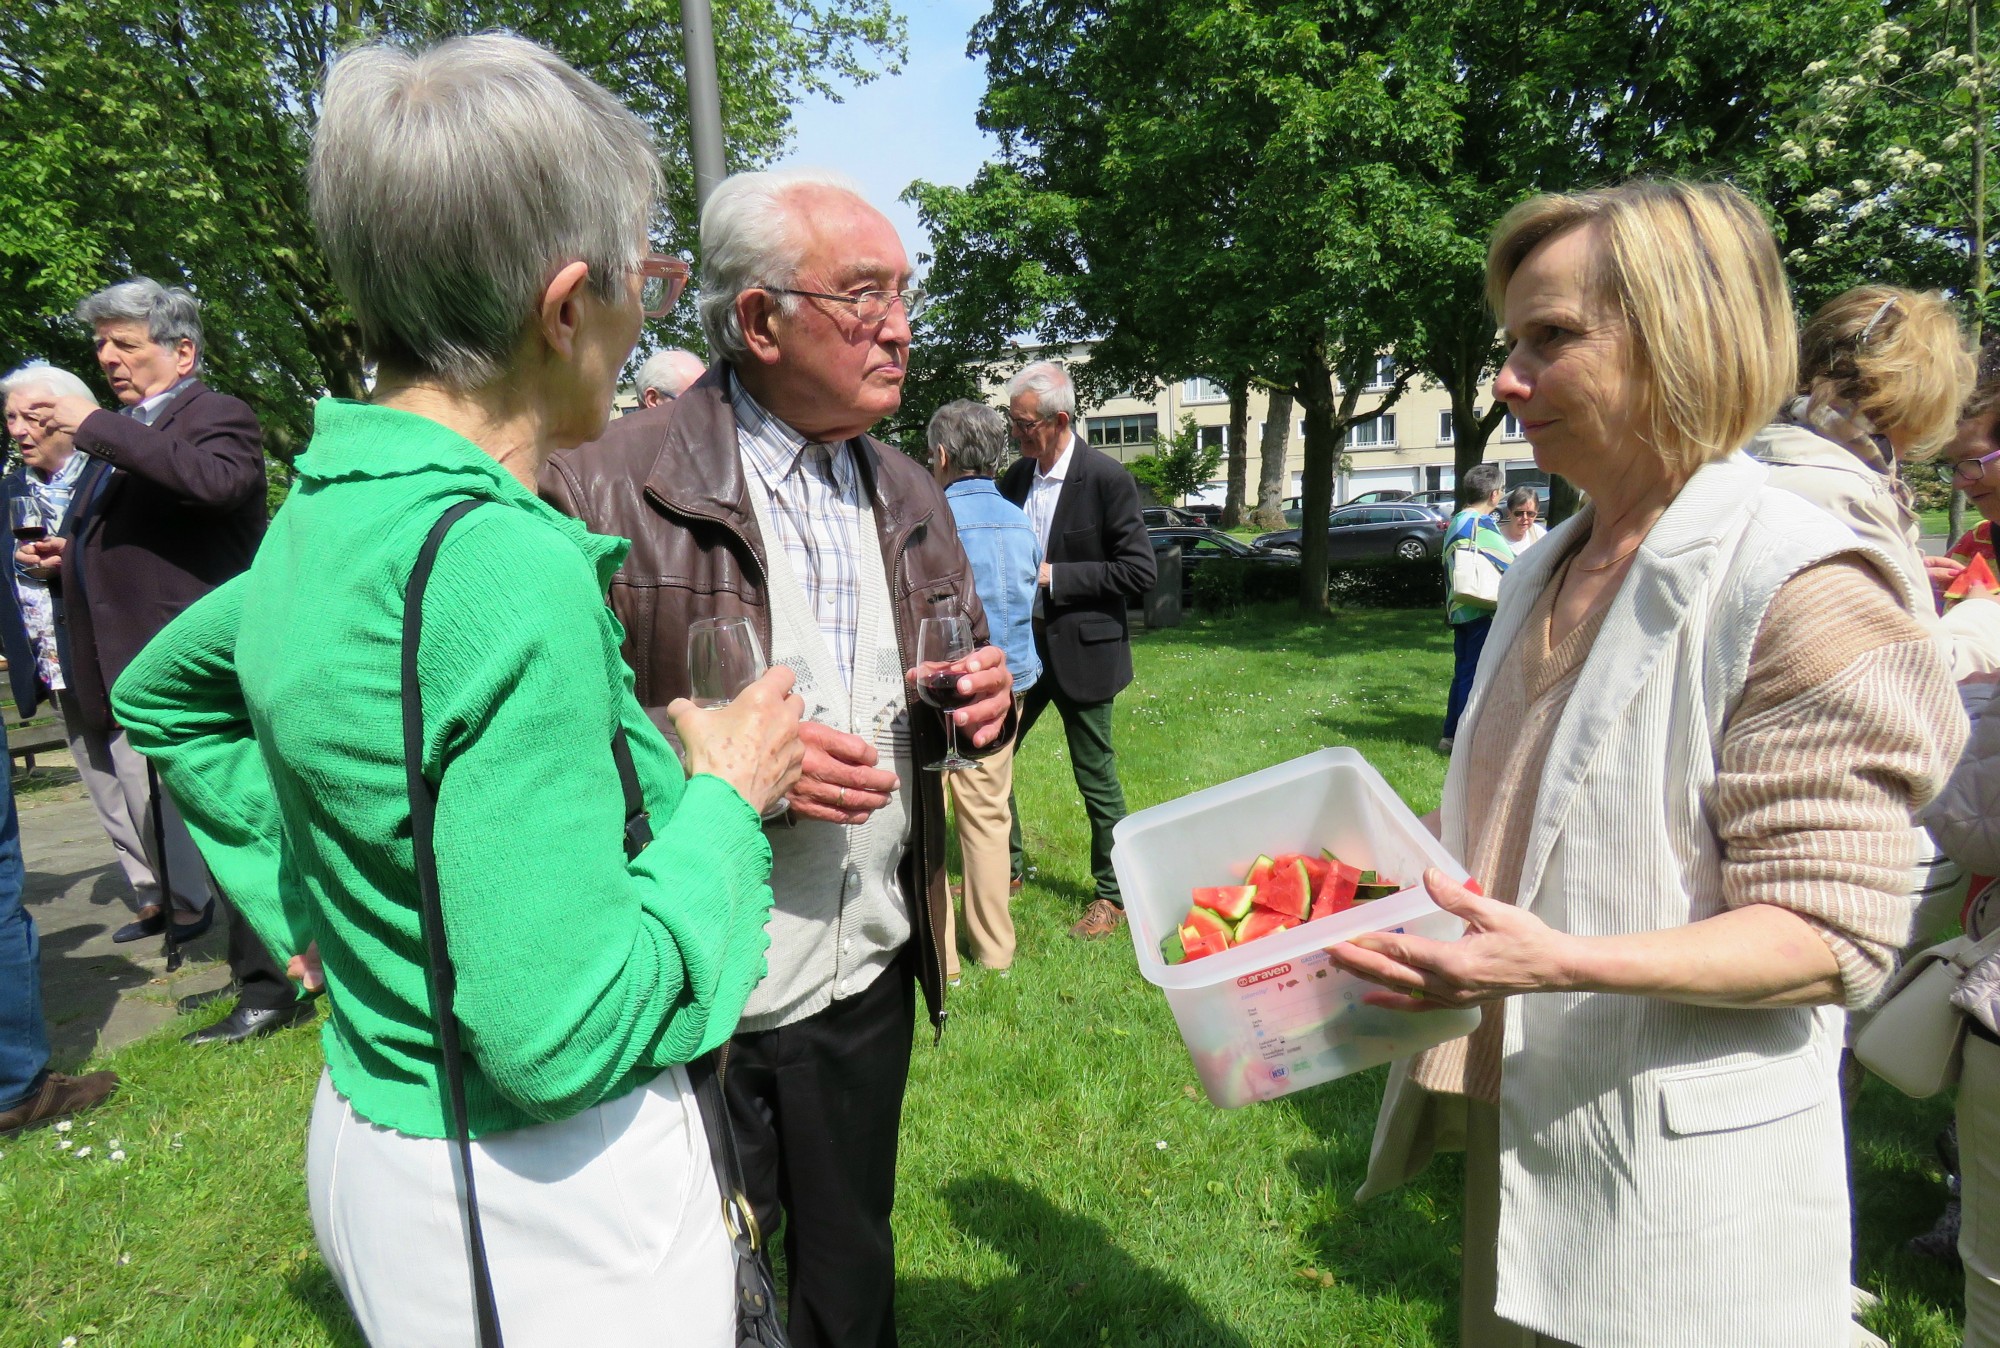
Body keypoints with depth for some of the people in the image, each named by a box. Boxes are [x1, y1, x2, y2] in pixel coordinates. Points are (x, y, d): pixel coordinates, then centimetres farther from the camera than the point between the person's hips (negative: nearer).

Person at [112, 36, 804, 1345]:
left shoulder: (329, 507, -2)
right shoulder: (508, 565, -30)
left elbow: (157, 696, 17)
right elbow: (560, 1032, -28)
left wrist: (305, 894, 15)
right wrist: (725, 796, -16)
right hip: (543, 1209, -7)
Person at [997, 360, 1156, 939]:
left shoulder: (1107, 479, -14)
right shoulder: (1017, 476, 6)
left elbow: (1140, 571, -16)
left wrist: (1053, 576, -19)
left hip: (1080, 650, -6)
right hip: (1022, 644, 7)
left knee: (1096, 778, 5)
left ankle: (1113, 894, 24)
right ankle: (1008, 867, 32)